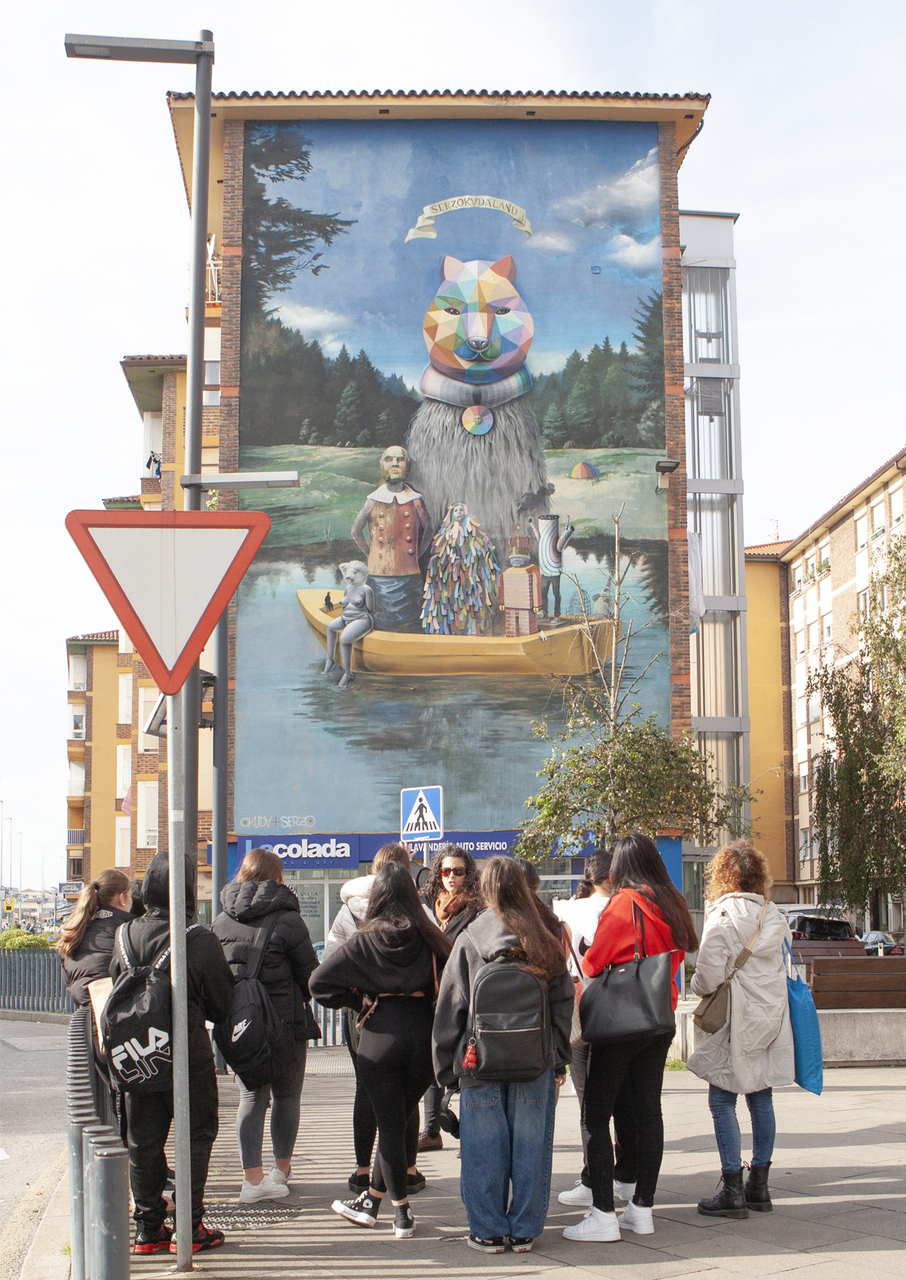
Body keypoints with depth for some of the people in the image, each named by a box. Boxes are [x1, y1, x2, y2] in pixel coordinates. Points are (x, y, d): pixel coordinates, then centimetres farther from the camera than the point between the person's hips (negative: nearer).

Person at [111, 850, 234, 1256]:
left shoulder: (126, 936, -2)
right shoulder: (201, 940, -13)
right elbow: (222, 1003, -3)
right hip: (188, 1052, -4)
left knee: (143, 1139, 12)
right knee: (197, 1134, 7)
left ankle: (148, 1229, 17)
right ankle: (189, 1226, 6)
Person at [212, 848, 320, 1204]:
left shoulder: (222, 921, 1)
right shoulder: (288, 920, -12)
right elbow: (310, 973, -6)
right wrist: (304, 999, 14)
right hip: (285, 1020, -4)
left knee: (251, 1097, 10)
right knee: (286, 1095, 12)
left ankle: (252, 1177, 1)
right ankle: (281, 1170, 23)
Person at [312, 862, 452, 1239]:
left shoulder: (364, 942, -5)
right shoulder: (429, 938, -2)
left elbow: (320, 983, -8)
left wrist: (359, 1002, 1)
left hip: (380, 1036, -2)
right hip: (423, 1035, 3)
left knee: (390, 1125, 6)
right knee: (400, 1119, 16)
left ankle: (402, 1213, 8)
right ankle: (371, 1201, 27)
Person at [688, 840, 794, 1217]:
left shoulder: (722, 915, -13)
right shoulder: (775, 916, 5)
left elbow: (710, 974, -16)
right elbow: (784, 966, 13)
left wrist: (698, 986, 3)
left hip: (737, 1020, -6)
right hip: (771, 1016, 6)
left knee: (722, 1101, -1)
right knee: (761, 1099, 12)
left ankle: (732, 1191, -2)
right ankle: (759, 1185, 19)